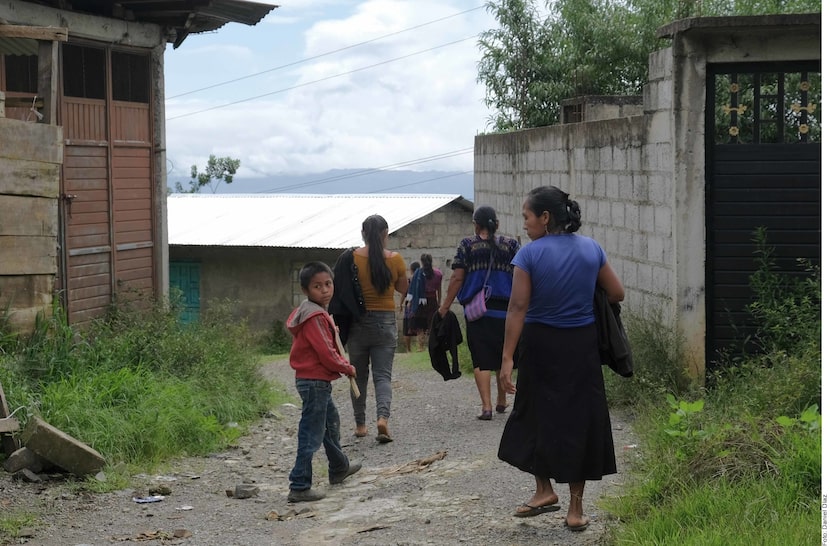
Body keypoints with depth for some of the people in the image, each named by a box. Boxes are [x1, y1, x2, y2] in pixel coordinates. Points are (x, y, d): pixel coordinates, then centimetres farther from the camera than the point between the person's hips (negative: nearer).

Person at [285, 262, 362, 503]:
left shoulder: (319, 312, 12)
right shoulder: (315, 317, -22)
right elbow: (326, 353, -24)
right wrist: (347, 368, -9)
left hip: (318, 381, 11)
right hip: (315, 381, -11)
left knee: (331, 422, 28)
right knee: (311, 434, -8)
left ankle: (339, 468, 47)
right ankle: (299, 487, -7)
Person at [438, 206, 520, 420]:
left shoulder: (467, 245, 1)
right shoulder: (511, 245, 5)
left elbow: (457, 278, -3)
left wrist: (445, 306, 2)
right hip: (505, 310, 2)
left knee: (481, 358, 1)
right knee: (504, 355, 17)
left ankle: (486, 406, -9)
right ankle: (501, 401, 31)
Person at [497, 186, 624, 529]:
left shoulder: (530, 254, -12)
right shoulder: (592, 249, 1)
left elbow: (518, 308, -15)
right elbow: (617, 294, 7)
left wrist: (507, 358, -15)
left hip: (541, 345, -3)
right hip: (582, 346, 3)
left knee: (537, 414, 15)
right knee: (579, 418, 8)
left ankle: (544, 489, 19)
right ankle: (576, 508, 12)